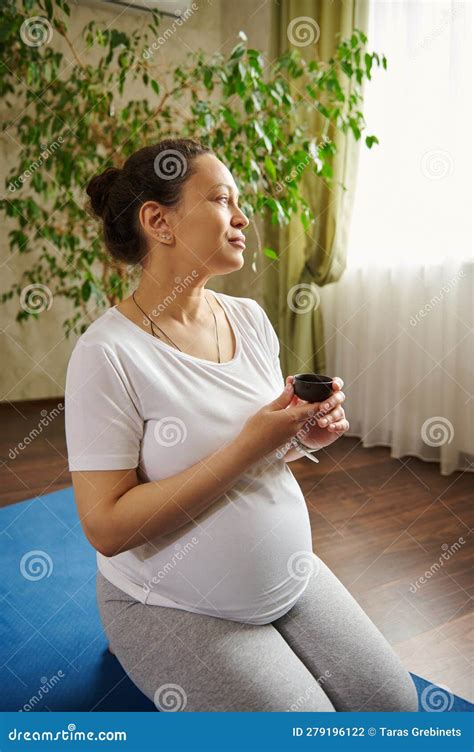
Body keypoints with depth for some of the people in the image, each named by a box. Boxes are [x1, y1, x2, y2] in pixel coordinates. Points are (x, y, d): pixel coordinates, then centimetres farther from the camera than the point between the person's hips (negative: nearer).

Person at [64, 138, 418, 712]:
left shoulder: (250, 319, -2)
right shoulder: (108, 354, -22)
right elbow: (106, 527, -24)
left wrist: (304, 434, -12)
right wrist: (246, 448, -28)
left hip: (290, 576, 6)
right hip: (174, 605, -6)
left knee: (394, 702, 8)